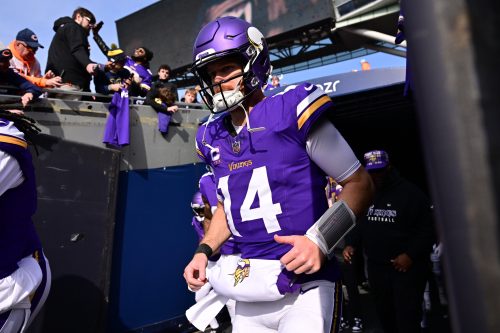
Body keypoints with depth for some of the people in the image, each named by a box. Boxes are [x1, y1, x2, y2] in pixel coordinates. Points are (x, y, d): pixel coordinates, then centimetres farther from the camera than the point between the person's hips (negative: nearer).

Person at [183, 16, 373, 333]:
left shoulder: (292, 111, -12)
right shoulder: (214, 138, 7)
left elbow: (359, 183, -8)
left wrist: (320, 239, -20)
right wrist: (204, 251, 7)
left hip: (305, 289, -5)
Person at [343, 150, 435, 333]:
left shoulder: (409, 192, -7)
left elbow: (427, 228, -8)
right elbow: (357, 224, 15)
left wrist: (411, 255, -17)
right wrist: (351, 244, -2)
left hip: (407, 267, -5)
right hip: (376, 267, 5)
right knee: (385, 316, 17)